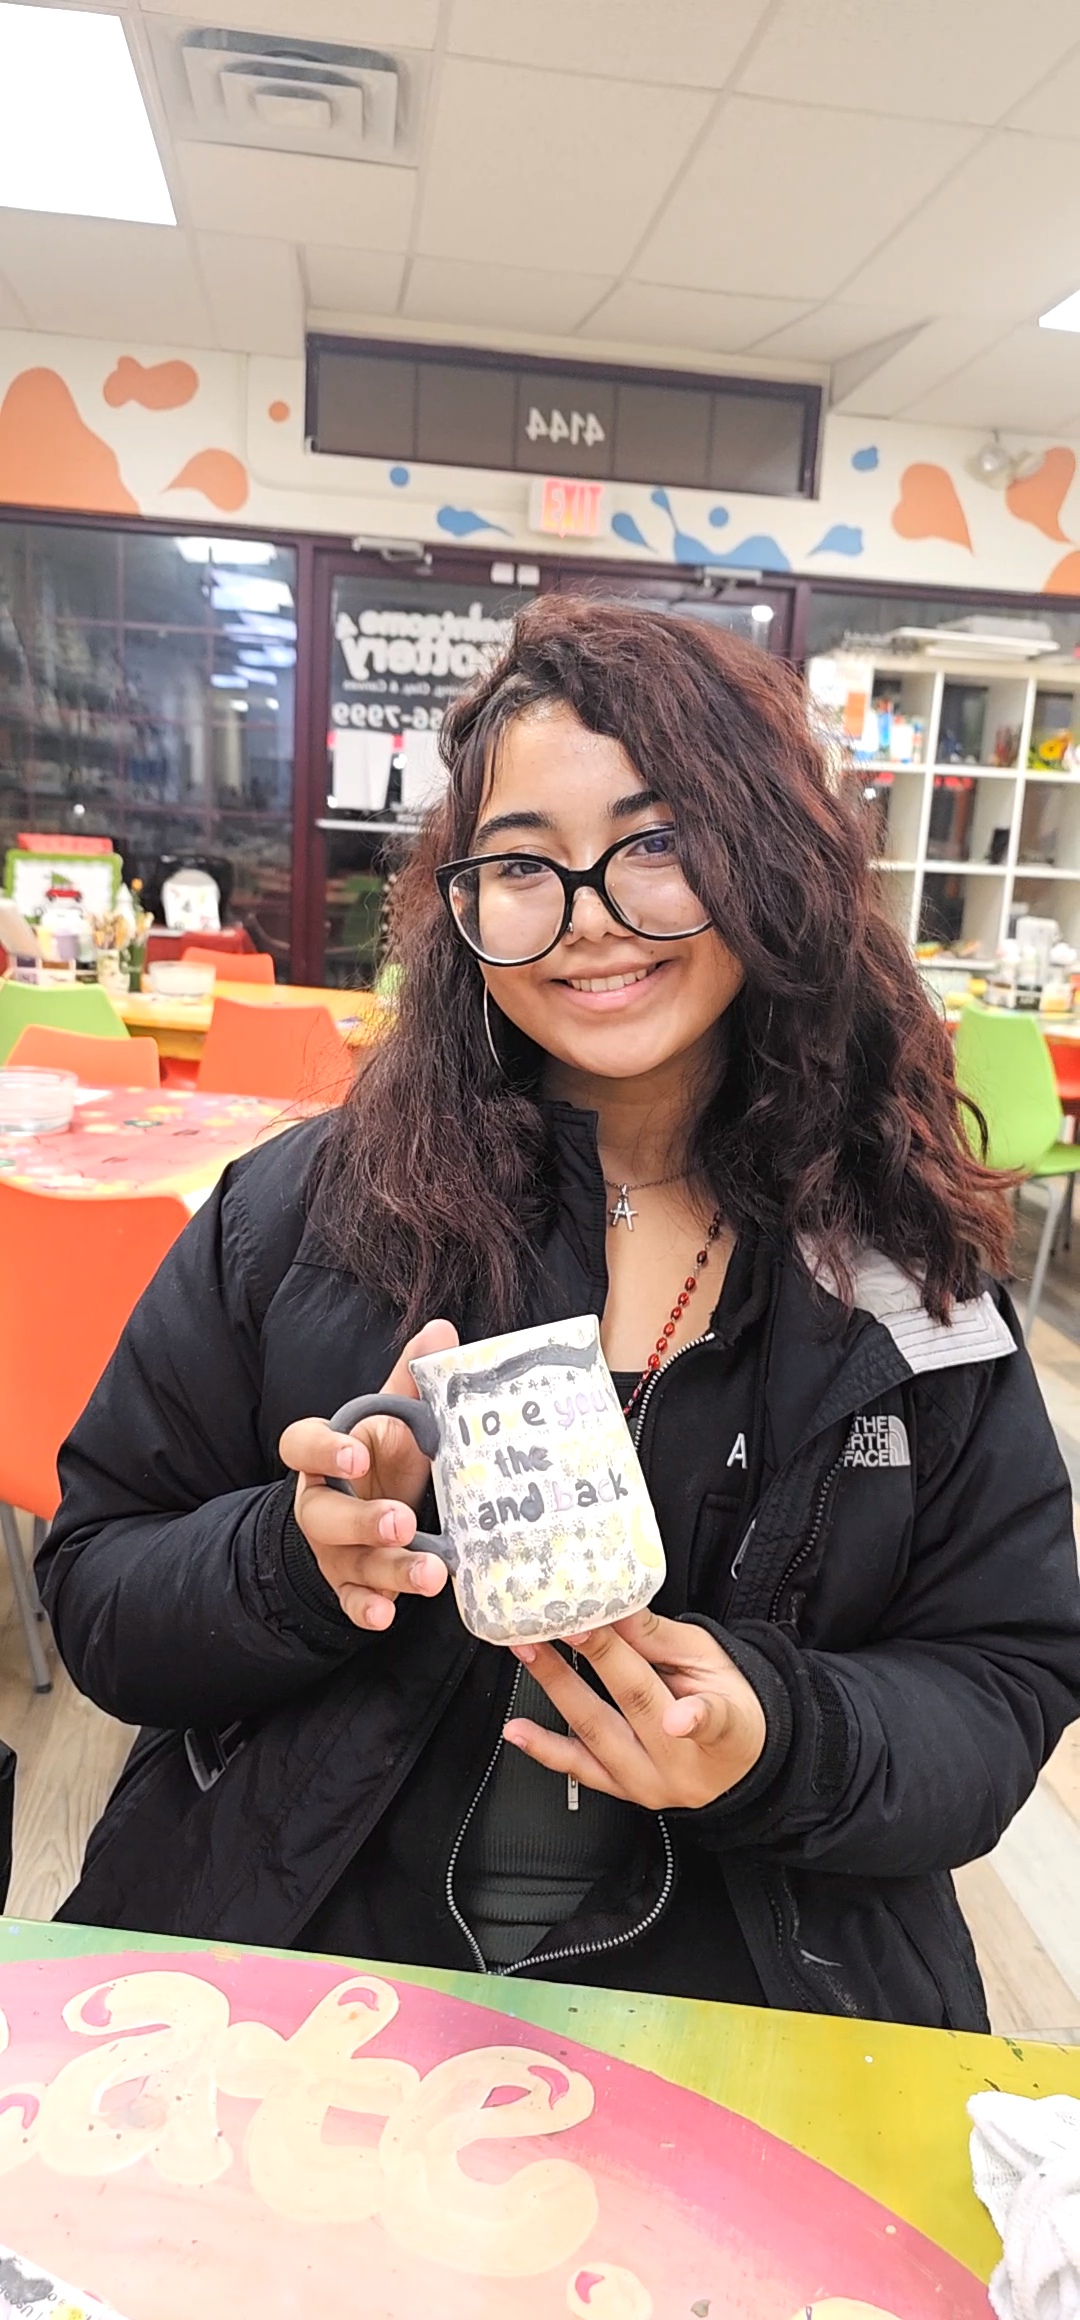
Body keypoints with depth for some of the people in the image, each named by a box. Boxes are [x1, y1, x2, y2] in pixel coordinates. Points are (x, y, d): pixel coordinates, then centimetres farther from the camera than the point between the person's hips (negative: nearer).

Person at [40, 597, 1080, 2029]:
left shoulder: (904, 1267, -3)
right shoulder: (303, 1211, -6)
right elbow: (96, 1593, -1)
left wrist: (779, 1741, -18)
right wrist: (300, 1560, -21)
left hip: (733, 2014, 0)